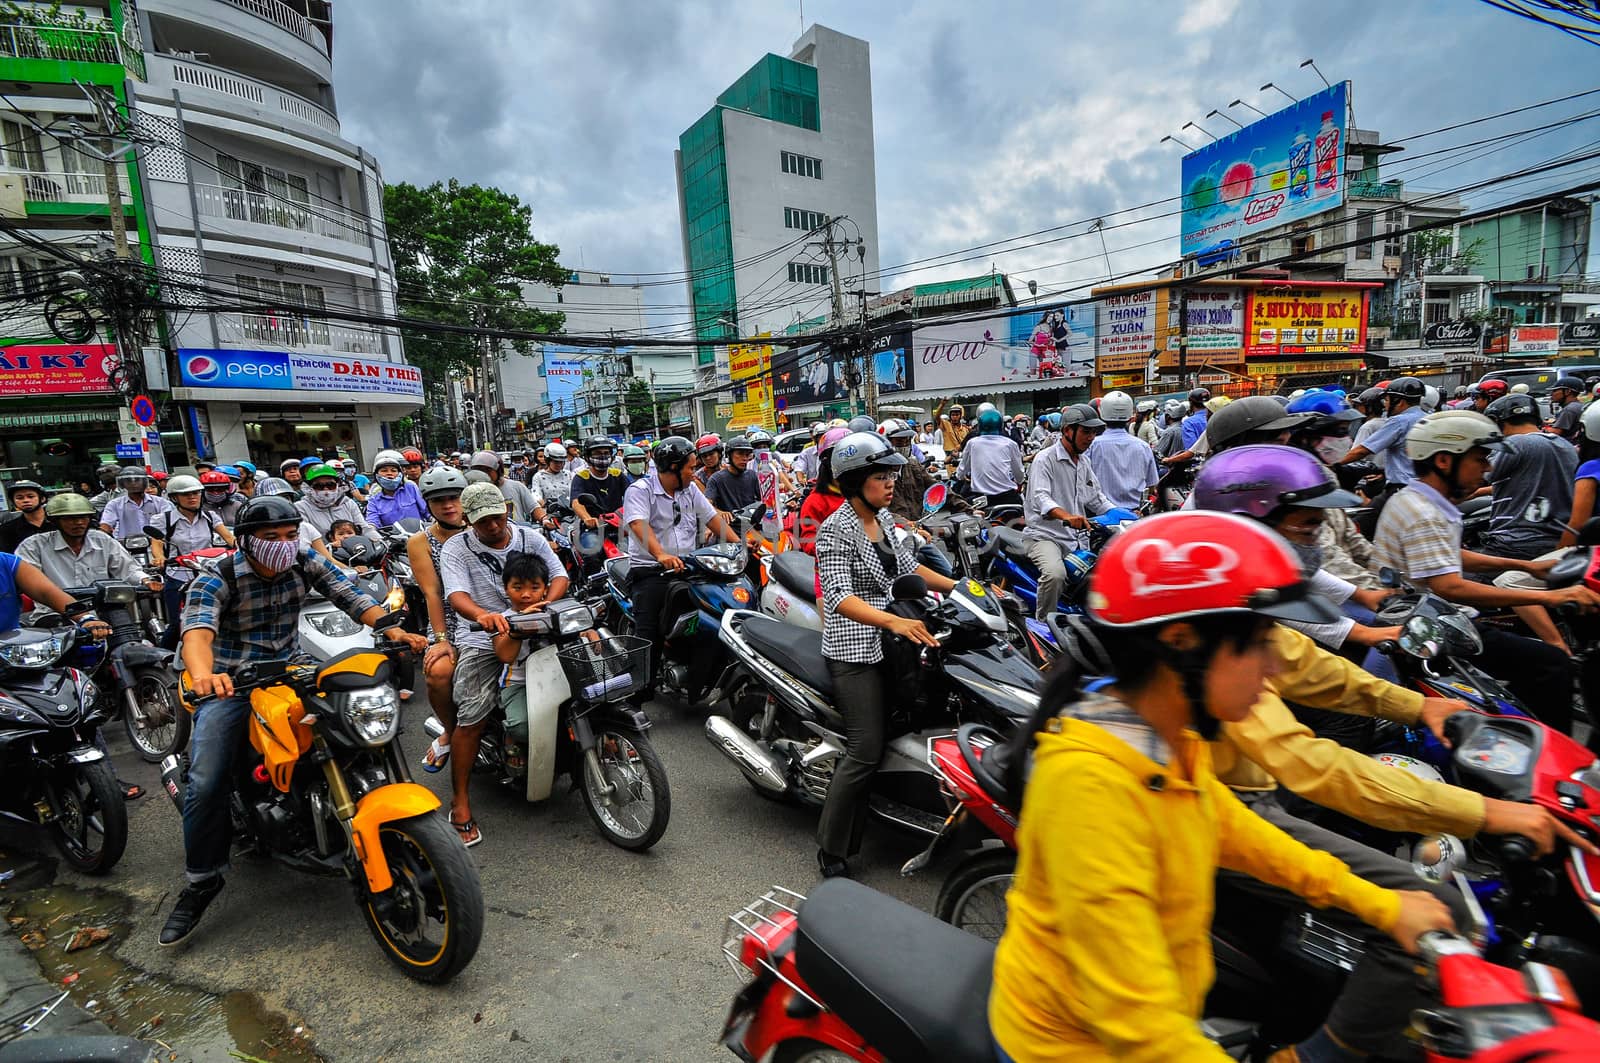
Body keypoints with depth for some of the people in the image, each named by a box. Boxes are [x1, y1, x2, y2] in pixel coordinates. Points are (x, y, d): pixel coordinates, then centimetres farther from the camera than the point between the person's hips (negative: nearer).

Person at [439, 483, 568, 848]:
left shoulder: (530, 537, 7)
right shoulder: (456, 548, -1)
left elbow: (559, 575, 3)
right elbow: (457, 595, -16)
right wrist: (482, 614, -40)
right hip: (481, 639, -2)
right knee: (472, 717, -15)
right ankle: (460, 799, 2)